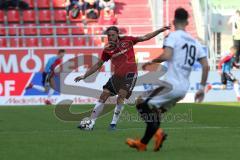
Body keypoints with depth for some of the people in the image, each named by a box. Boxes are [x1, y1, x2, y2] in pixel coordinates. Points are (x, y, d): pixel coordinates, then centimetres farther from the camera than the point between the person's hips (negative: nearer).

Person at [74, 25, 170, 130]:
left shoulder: (127, 40, -4)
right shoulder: (108, 50, 1)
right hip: (117, 75, 3)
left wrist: (161, 30, 0)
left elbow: (145, 37, 3)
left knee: (121, 96, -19)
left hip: (130, 74, -3)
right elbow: (98, 65, 10)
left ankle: (114, 123, -9)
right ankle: (91, 122, 3)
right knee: (103, 96, -2)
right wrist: (84, 76, 7)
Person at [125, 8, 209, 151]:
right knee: (154, 111, 21)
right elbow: (206, 66, 9)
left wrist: (152, 62, -4)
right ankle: (143, 143, 20)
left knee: (142, 103, 0)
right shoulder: (195, 42, 15)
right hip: (184, 88, 7)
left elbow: (166, 56, -21)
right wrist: (202, 88, 15)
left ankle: (157, 132, -19)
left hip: (171, 84, -7)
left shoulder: (173, 36, -4)